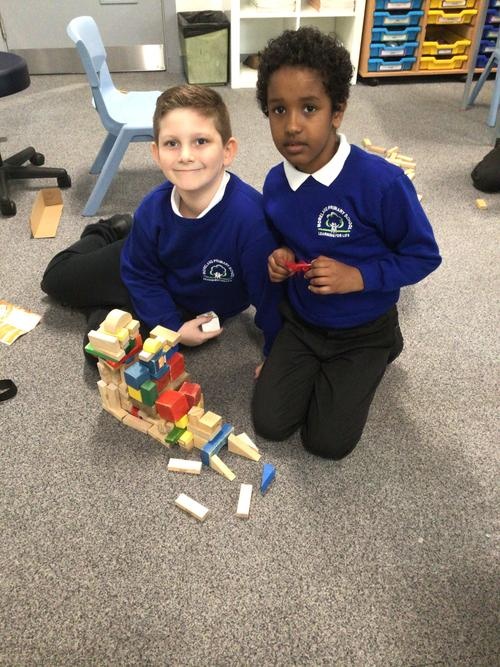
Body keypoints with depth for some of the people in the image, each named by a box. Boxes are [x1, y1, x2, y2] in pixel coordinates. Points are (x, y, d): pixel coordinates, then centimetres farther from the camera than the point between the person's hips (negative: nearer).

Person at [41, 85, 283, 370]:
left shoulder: (248, 215, -42)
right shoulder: (154, 208, -26)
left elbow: (268, 291, -31)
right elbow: (140, 274, -10)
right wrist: (172, 327, -18)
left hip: (196, 310, -3)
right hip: (156, 282, 3)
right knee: (57, 277, 17)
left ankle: (104, 310, 19)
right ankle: (115, 232, 39)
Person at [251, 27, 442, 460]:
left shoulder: (381, 182, -27)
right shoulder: (275, 182, -9)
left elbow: (424, 256, -15)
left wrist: (357, 276, -28)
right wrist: (280, 258, -12)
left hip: (363, 332, -4)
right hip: (301, 322, 4)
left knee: (327, 442, 2)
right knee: (269, 424, 1)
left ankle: (382, 350, 21)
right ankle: (314, 365, 26)